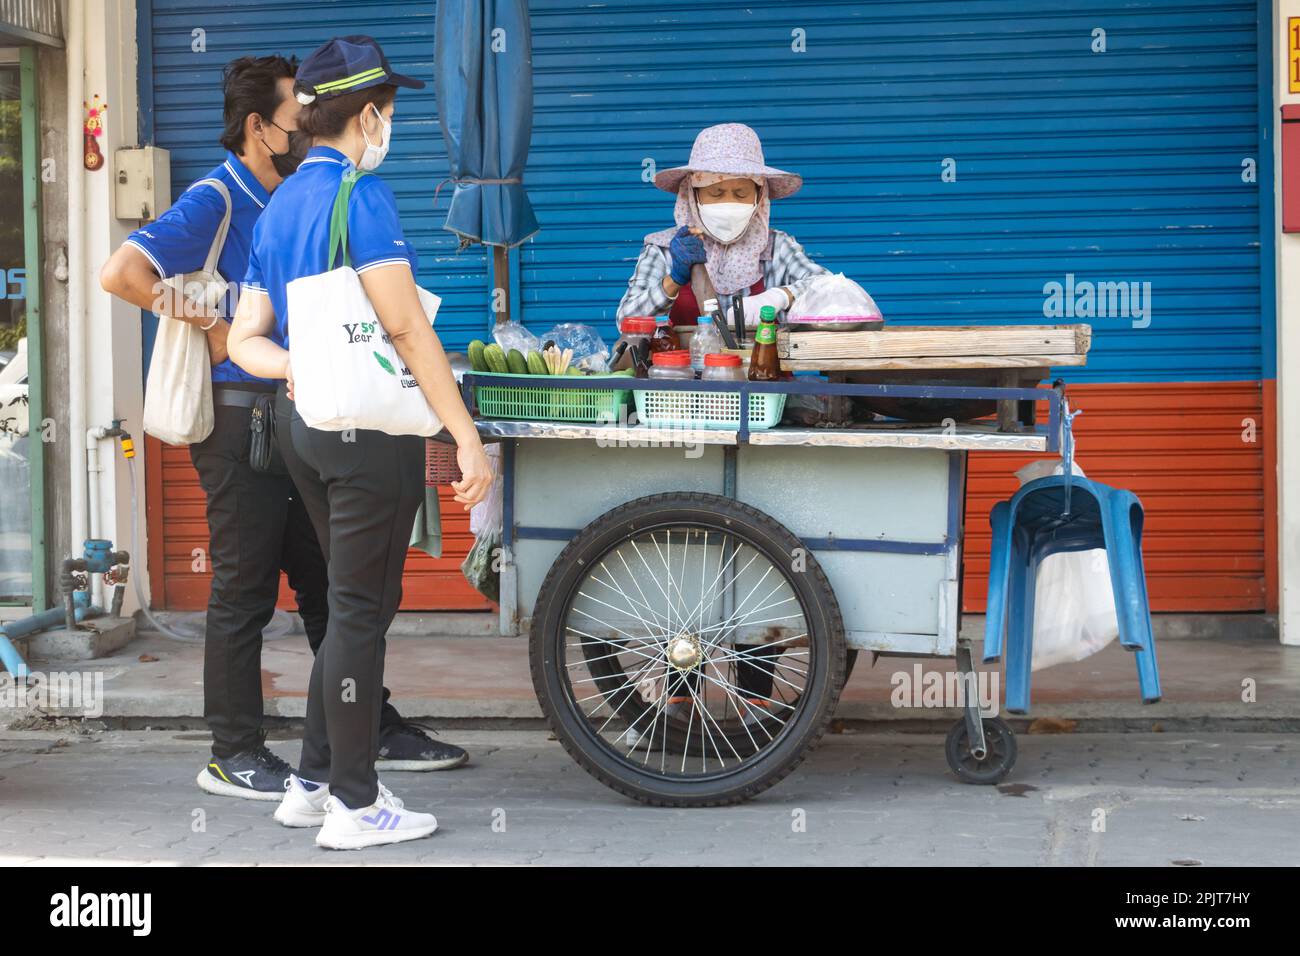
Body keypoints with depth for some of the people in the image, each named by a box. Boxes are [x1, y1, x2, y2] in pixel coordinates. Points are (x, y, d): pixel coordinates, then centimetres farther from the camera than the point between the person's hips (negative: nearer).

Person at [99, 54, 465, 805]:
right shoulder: (216, 201, -13)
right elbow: (121, 272, -24)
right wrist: (209, 327, -18)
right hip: (240, 415, -8)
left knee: (327, 579, 14)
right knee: (244, 588, -1)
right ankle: (235, 755, 7)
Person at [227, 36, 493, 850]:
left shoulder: (279, 207, 15)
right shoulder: (362, 194, -14)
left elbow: (247, 339, 13)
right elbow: (405, 326, -20)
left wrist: (296, 368, -4)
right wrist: (468, 438, -19)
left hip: (303, 419, 9)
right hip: (368, 424, -9)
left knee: (360, 604, 18)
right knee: (361, 611, -2)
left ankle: (315, 782, 23)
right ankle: (355, 806, 5)